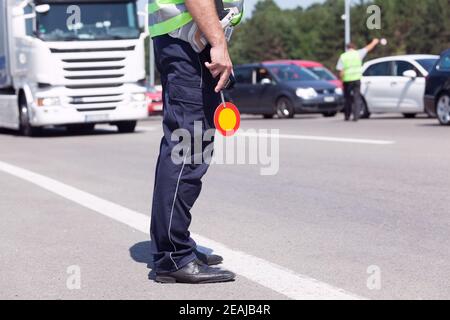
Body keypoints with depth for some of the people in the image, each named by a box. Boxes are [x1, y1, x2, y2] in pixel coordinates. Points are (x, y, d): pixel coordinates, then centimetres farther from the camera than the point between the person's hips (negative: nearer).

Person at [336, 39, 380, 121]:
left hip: (347, 80, 1)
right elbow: (368, 48, 18)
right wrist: (374, 42, 35)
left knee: (348, 98, 14)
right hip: (356, 79, -1)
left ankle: (347, 116, 19)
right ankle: (356, 116, -10)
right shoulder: (358, 53, 3)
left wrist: (342, 80, 4)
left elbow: (340, 71, -4)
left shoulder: (343, 56, 3)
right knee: (356, 97, 1)